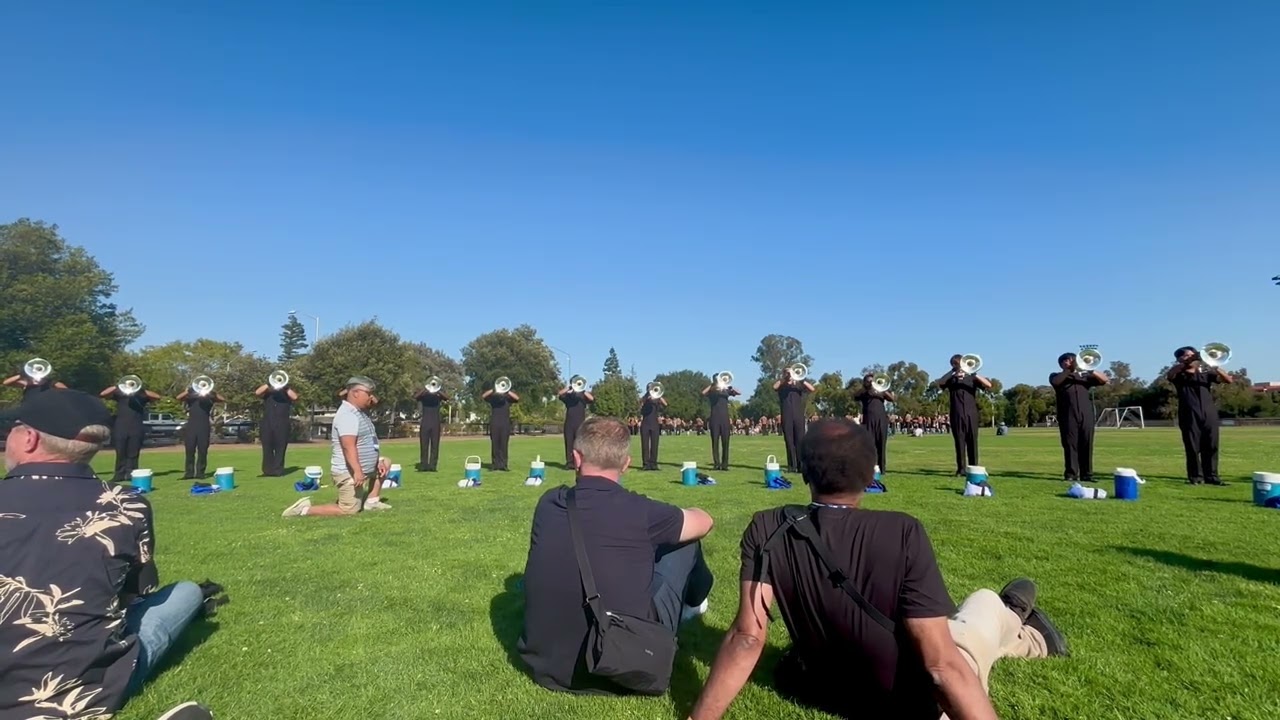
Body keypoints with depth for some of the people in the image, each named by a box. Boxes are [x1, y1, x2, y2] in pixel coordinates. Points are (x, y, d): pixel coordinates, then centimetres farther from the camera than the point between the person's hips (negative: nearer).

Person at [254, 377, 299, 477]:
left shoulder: (287, 390, 15)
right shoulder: (268, 391, 18)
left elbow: (295, 397, -4)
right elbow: (257, 393, -1)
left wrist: (286, 387, -7)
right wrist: (268, 385, -6)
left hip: (282, 423, -1)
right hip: (268, 423, 1)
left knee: (280, 447, -3)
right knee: (267, 446, -1)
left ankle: (278, 470, -1)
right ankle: (268, 470, 3)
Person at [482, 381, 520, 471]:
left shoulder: (508, 398, 12)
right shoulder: (493, 397, 11)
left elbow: (517, 398, -4)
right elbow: (483, 396, -4)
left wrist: (507, 391, -10)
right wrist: (493, 390, -13)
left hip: (505, 424, 0)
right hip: (494, 424, 0)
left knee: (504, 445, -2)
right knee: (495, 444, 0)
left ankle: (503, 465, -2)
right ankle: (495, 464, 4)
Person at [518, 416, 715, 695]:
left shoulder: (548, 503, -5)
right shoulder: (638, 511, -15)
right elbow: (704, 522, 6)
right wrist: (666, 522, 27)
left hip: (546, 666, 4)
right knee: (685, 540, 13)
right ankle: (694, 601, 45)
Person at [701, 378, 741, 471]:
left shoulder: (726, 390, 13)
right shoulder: (711, 391, 9)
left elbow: (739, 393, -1)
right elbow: (703, 392, -13)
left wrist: (730, 387, -16)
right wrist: (712, 385, -14)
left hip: (725, 419, 1)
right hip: (714, 419, -1)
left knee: (725, 442, -2)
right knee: (715, 442, -1)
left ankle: (724, 464, 1)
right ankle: (716, 464, 2)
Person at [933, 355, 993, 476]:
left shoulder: (971, 378, 11)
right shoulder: (951, 379, 10)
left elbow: (988, 385, -3)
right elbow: (936, 384, -7)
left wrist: (975, 375, -15)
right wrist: (952, 373, -8)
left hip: (971, 415, 0)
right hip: (956, 416, 0)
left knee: (972, 442, -1)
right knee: (960, 442, -1)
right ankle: (961, 468, 1)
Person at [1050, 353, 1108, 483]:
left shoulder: (1084, 375, 22)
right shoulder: (1057, 376, 13)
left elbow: (1104, 380, 12)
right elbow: (1054, 382, -10)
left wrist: (1091, 370, -2)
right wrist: (1069, 370, -6)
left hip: (1086, 415, 3)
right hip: (1068, 416, -3)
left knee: (1087, 445, 0)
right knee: (1070, 444, -4)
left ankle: (1086, 474, 4)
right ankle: (1071, 474, -3)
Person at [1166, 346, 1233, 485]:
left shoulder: (1206, 372, 16)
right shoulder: (1179, 374, 6)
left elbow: (1228, 380, 6)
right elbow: (1168, 375, -17)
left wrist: (1216, 367, -11)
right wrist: (1184, 363, -28)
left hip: (1209, 415, 3)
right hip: (1190, 417, -3)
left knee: (1211, 447, 3)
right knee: (1193, 447, -2)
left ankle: (1211, 476, 10)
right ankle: (1195, 476, 4)